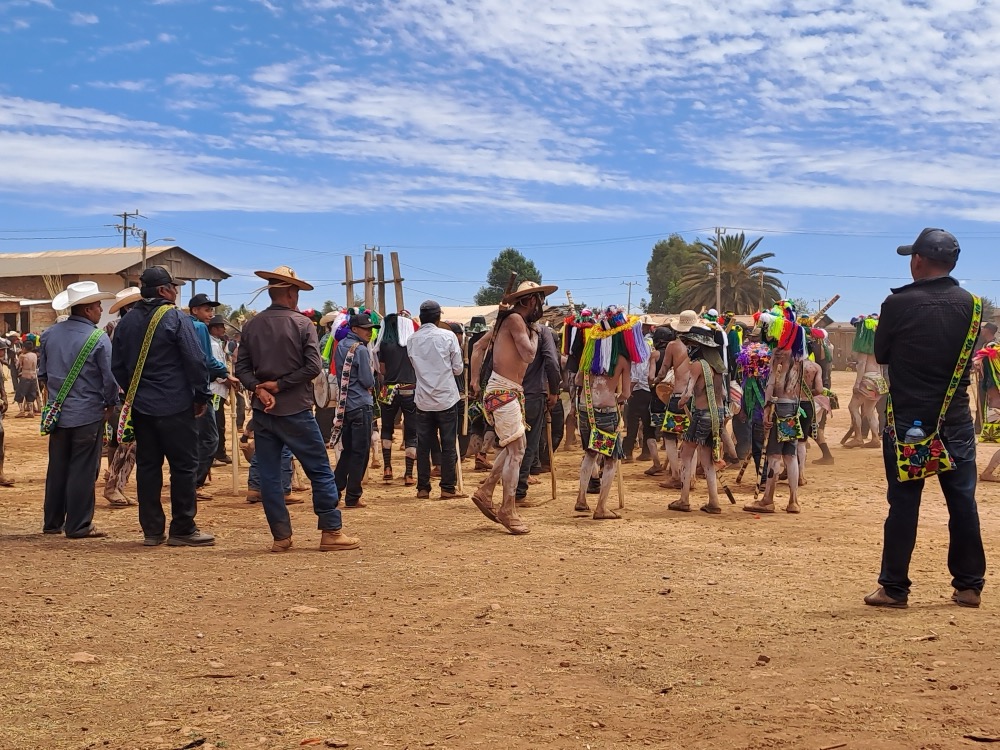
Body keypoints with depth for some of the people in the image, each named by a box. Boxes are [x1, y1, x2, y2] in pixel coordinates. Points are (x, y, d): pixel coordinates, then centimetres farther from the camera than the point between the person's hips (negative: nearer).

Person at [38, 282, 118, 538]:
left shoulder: (49, 335, 3)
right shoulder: (98, 339, -14)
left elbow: (42, 373, 10)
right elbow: (110, 377, -14)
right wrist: (111, 404, 2)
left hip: (58, 413, 5)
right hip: (88, 414, -5)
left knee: (57, 467, 14)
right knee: (82, 470, 1)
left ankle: (52, 522, 22)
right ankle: (78, 526, 4)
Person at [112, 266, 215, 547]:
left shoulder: (127, 322, 8)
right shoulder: (176, 318, -11)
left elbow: (117, 366, 13)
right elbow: (195, 361, -13)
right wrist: (202, 396, -3)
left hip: (141, 406, 6)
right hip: (175, 406, -6)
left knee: (147, 466, 9)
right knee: (184, 465, 1)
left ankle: (152, 530, 12)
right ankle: (182, 529, 2)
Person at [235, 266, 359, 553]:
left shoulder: (251, 326, 5)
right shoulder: (302, 324, -6)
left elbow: (242, 367, 0)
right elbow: (313, 366, -14)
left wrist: (259, 389, -8)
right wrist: (280, 385, -9)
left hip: (262, 411, 4)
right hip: (295, 410, -4)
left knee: (269, 475, 7)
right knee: (320, 471, 4)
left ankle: (281, 536, 8)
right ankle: (331, 532, 5)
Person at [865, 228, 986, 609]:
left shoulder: (898, 303, -11)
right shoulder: (970, 304, 2)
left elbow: (881, 354, 1)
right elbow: (967, 354, 13)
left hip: (908, 418, -3)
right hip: (956, 418, 3)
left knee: (903, 503, 2)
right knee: (963, 502, 8)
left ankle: (894, 587, 5)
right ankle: (969, 585, 14)